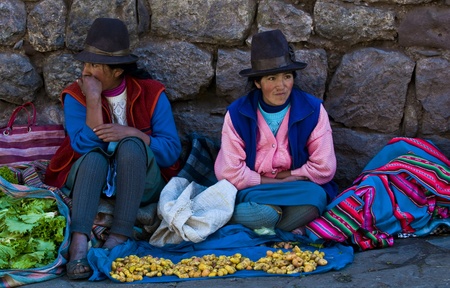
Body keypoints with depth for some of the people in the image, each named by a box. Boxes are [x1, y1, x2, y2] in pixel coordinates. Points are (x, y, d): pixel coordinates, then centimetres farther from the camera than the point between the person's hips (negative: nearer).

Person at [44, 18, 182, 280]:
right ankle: (79, 243, -48)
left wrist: (132, 133, -24)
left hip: (140, 184, 0)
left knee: (130, 145, -31)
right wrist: (93, 100, -25)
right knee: (94, 156, -32)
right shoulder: (76, 95, -5)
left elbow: (172, 151, -12)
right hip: (89, 177, 1)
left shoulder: (151, 93, -6)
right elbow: (85, 146, -19)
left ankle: (119, 238, -33)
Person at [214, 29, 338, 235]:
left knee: (316, 196, -33)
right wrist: (278, 182, -11)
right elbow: (230, 173, -12)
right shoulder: (237, 113, -7)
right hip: (251, 193, -2)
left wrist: (284, 177, -9)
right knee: (263, 213, -37)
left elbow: (324, 169, -8)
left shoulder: (313, 109, -5)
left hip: (299, 189, 2)